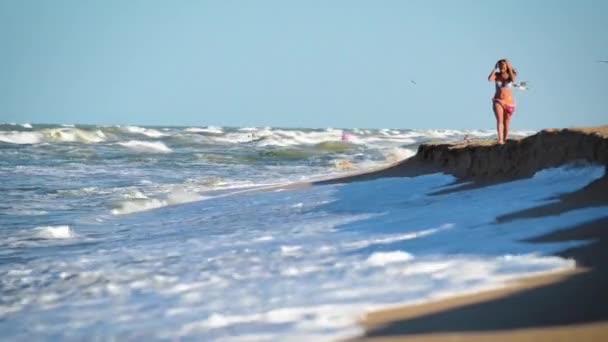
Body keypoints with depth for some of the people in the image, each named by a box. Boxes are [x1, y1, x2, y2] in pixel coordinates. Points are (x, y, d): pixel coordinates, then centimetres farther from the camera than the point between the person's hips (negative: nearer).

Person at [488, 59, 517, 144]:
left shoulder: (510, 75, 0)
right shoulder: (497, 75, 2)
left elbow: (513, 80, -23)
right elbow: (490, 79, -18)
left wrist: (509, 68, -16)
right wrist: (495, 69, -10)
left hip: (509, 101, 0)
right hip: (498, 100, 0)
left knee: (507, 121, 4)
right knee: (499, 120, -15)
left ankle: (505, 139, 13)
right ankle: (500, 139, -26)